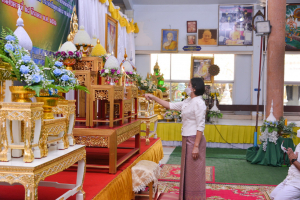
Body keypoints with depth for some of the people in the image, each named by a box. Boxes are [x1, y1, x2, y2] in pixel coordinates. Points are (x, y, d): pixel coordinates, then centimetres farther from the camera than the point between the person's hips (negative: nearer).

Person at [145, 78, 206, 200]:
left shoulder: (199, 103, -15)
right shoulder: (187, 102, 12)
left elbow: (200, 126, -19)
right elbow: (170, 105, 19)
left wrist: (196, 146, -21)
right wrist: (153, 97, 16)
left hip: (194, 140, -9)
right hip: (187, 139, 9)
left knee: (194, 172, -1)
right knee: (187, 171, 15)